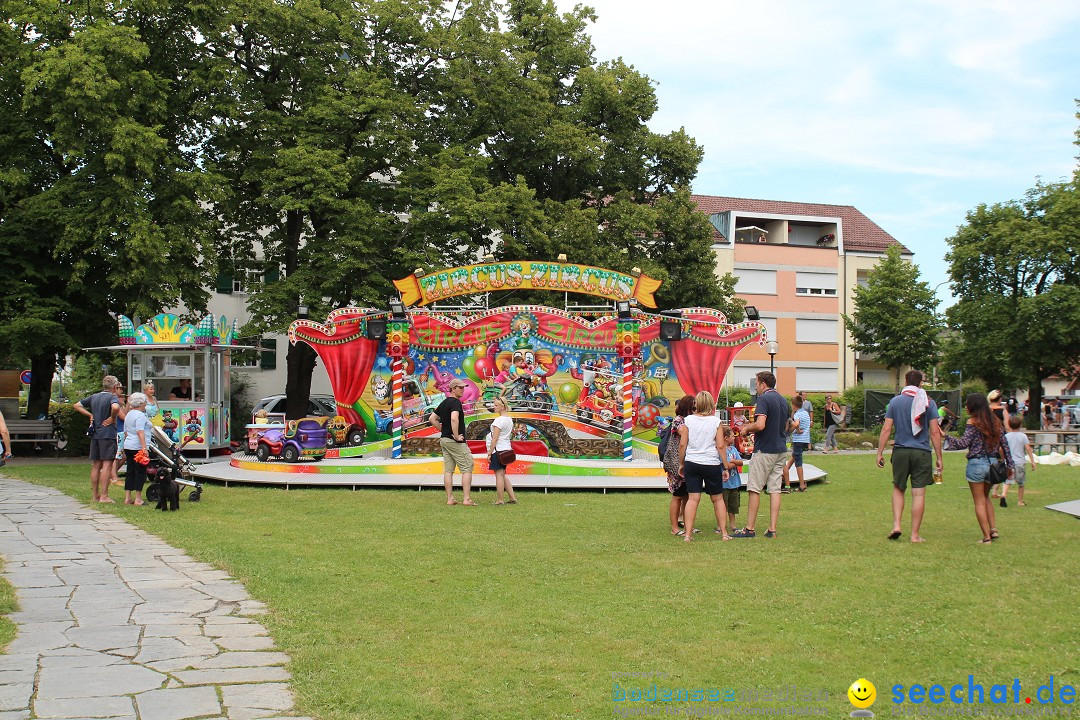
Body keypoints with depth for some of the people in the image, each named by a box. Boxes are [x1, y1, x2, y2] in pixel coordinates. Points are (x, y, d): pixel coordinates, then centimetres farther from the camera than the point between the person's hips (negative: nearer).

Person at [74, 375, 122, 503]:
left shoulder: (94, 397, 13)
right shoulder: (112, 397, -9)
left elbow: (77, 405, 20)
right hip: (107, 434, -7)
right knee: (107, 464, -6)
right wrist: (112, 418, -14)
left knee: (96, 465, 12)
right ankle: (104, 496, -10)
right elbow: (115, 407, -32)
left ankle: (94, 495, 17)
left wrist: (90, 415, 13)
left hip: (95, 435, 7)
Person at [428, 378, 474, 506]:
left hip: (444, 439, 9)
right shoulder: (456, 402, -14)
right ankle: (467, 499, -8)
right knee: (467, 469, -4)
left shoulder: (444, 403, 14)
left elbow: (432, 418, 20)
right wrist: (456, 435, -23)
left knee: (448, 470, 9)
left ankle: (450, 499, 10)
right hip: (455, 441, -9)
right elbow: (454, 418, -31)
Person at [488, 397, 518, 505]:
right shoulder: (509, 419, 12)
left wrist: (489, 453, -14)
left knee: (499, 475, -4)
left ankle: (499, 500, 0)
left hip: (498, 449, -9)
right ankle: (512, 497, 14)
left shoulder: (498, 420, -15)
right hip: (507, 449, 9)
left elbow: (495, 439, -18)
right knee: (503, 475, 15)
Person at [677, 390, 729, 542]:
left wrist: (681, 463, 13)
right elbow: (721, 446, -5)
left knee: (693, 498, 1)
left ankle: (688, 534, -5)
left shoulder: (689, 420, -1)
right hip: (712, 464, -1)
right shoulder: (716, 421, -4)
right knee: (718, 498, 12)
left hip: (691, 463, 1)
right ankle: (724, 533, 15)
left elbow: (682, 444, 1)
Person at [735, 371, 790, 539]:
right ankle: (772, 530, 5)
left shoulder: (764, 399, -13)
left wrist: (747, 428, -4)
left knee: (754, 489, -1)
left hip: (764, 450, -8)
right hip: (781, 450, 8)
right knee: (775, 490, 6)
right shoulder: (784, 400, 13)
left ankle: (750, 529, 1)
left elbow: (760, 425, -25)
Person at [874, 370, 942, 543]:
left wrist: (880, 452, 5)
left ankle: (896, 525, 5)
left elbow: (886, 429, -1)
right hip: (922, 453, -1)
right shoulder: (928, 402, -1)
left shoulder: (895, 401, 1)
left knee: (898, 489, 17)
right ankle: (915, 535, 6)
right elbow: (935, 432, -3)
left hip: (900, 451, 1)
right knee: (919, 494, 3)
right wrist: (939, 458, 2)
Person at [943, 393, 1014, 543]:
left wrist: (947, 437, -7)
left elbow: (964, 443, -16)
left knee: (979, 502, 3)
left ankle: (986, 537, 1)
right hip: (993, 463, 6)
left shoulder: (973, 422, -9)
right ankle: (993, 529, 12)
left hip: (977, 463, -6)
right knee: (986, 497, 23)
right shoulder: (996, 421, 8)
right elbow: (1004, 444, 8)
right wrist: (1009, 465, 13)